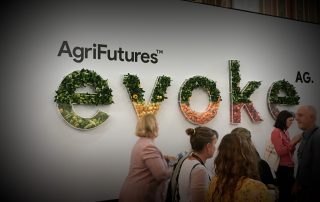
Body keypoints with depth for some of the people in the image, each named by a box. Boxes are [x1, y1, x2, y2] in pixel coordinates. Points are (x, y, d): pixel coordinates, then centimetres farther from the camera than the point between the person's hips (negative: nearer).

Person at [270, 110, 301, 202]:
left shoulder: (286, 132, 9)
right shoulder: (276, 132, -13)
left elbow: (289, 150, 16)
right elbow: (280, 152, -20)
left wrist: (295, 143, 0)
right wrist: (293, 142, -18)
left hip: (289, 166, 8)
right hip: (282, 167, -8)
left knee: (290, 191, 14)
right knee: (284, 192, -2)